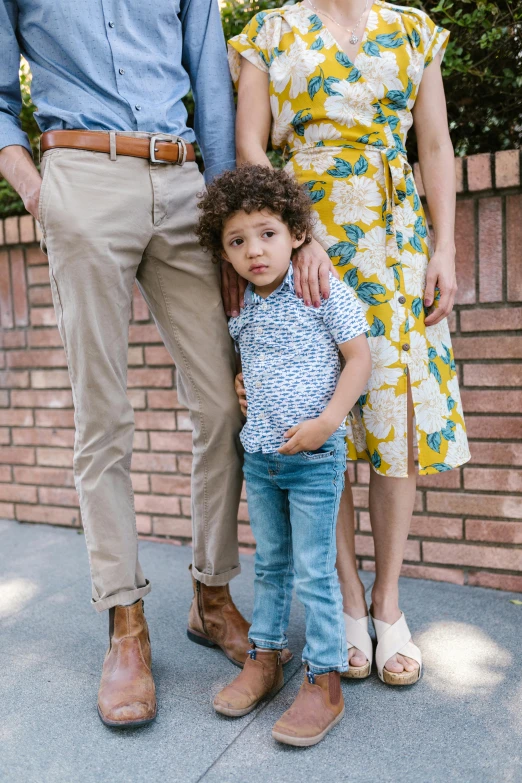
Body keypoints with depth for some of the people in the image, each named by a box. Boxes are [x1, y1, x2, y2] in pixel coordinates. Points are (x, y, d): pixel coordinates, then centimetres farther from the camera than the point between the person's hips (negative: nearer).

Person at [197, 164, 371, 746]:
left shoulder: (324, 293, -9)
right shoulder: (241, 312, 7)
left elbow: (359, 356, -10)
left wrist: (327, 420, -19)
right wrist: (244, 388, 6)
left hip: (314, 457, -6)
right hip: (259, 457, 6)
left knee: (314, 572, 0)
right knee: (269, 564, 18)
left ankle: (324, 682, 16)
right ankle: (264, 658, 33)